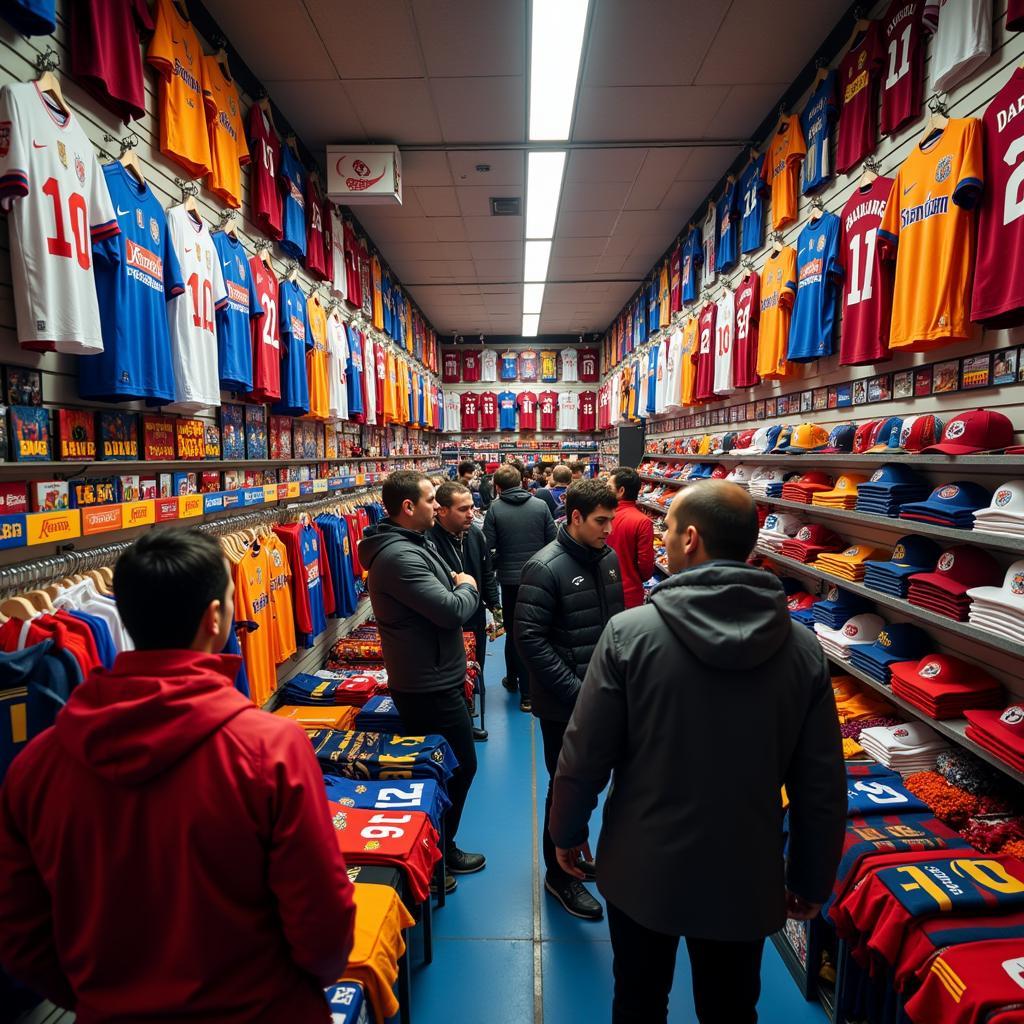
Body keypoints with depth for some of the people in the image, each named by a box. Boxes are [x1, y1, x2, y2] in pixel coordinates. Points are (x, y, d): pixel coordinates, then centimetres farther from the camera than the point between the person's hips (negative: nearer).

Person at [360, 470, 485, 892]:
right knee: (460, 766, 6)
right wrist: (468, 588, -9)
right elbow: (452, 610, -28)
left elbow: (439, 596, 19)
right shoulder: (399, 556, -26)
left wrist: (457, 587, -1)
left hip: (429, 679, 10)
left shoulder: (414, 542, 8)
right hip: (430, 686, -10)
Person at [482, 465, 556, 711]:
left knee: (513, 632, 15)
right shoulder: (541, 505, -4)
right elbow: (553, 541, -2)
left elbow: (487, 547, -9)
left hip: (510, 579, 0)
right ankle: (529, 692, 13)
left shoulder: (495, 509, -7)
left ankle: (513, 680, 33)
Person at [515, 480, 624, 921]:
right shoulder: (545, 568, -19)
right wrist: (575, 690, -21)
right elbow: (530, 638, -20)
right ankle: (559, 875, 32)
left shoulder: (608, 558, 2)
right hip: (565, 704, -6)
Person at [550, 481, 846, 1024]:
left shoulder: (630, 632, -21)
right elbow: (821, 785, -6)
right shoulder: (803, 648, -12)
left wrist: (566, 831, 4)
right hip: (746, 878, 2)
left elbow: (584, 755, -14)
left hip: (642, 869, -2)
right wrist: (811, 880, 10)